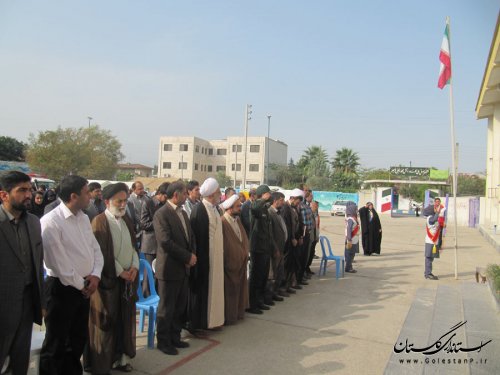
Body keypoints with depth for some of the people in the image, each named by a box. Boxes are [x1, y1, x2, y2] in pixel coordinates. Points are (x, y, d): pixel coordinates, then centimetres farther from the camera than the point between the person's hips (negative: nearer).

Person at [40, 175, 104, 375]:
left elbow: (95, 248, 10)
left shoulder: (83, 217, 5)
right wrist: (80, 285, -10)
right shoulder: (51, 222, -19)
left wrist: (95, 274, -6)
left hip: (84, 287, 8)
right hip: (62, 288, -7)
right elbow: (59, 263, -20)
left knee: (79, 339, 20)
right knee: (56, 343, 8)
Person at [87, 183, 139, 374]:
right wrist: (120, 272, -13)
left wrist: (134, 266, -3)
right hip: (109, 279, -6)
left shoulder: (126, 220, 10)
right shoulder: (99, 222, -10)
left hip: (128, 277, 6)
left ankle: (121, 356, 24)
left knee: (125, 318, 11)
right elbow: (102, 253, -15)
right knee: (107, 321, 4)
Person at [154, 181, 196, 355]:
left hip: (184, 268, 8)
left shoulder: (183, 213, 13)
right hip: (169, 268, -8)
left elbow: (190, 236, 16)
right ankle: (163, 341, 20)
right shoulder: (161, 214, -15)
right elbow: (165, 242, -22)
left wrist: (192, 255, -2)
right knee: (166, 308, 5)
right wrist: (187, 257, -16)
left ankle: (175, 337, 30)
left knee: (180, 306, 15)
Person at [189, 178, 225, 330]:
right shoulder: (199, 210, -15)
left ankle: (212, 317, 25)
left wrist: (221, 252, 11)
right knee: (202, 287, 2)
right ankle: (198, 322, 14)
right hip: (204, 256, -8)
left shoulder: (216, 208, 10)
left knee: (214, 286, 13)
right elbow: (195, 235, -16)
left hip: (216, 255, 8)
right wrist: (197, 256, -16)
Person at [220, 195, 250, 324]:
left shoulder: (237, 220, 7)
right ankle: (229, 316, 17)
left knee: (239, 288, 17)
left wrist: (245, 253, 5)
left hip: (240, 263, 8)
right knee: (230, 290, 4)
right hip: (229, 264, -8)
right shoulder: (223, 222, -21)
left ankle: (238, 312, 30)